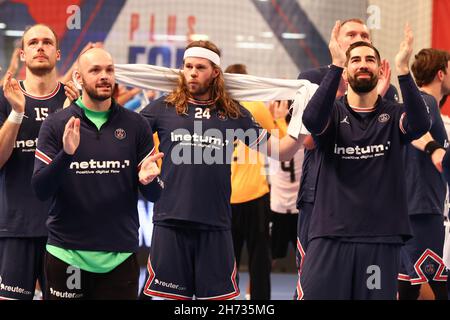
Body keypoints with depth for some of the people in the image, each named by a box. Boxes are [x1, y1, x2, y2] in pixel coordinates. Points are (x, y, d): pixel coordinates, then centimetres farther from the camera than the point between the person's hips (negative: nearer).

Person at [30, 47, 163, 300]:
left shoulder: (136, 125, 4)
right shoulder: (55, 125, 1)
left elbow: (154, 195, 5)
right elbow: (40, 190, -6)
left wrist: (149, 179, -18)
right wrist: (66, 154, -23)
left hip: (120, 255, 1)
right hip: (67, 255, -1)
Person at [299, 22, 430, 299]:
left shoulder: (394, 115, 7)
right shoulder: (333, 112, 5)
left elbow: (421, 124, -16)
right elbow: (312, 119, -19)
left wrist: (403, 69, -28)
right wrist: (336, 65, -28)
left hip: (383, 237, 1)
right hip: (330, 235, -1)